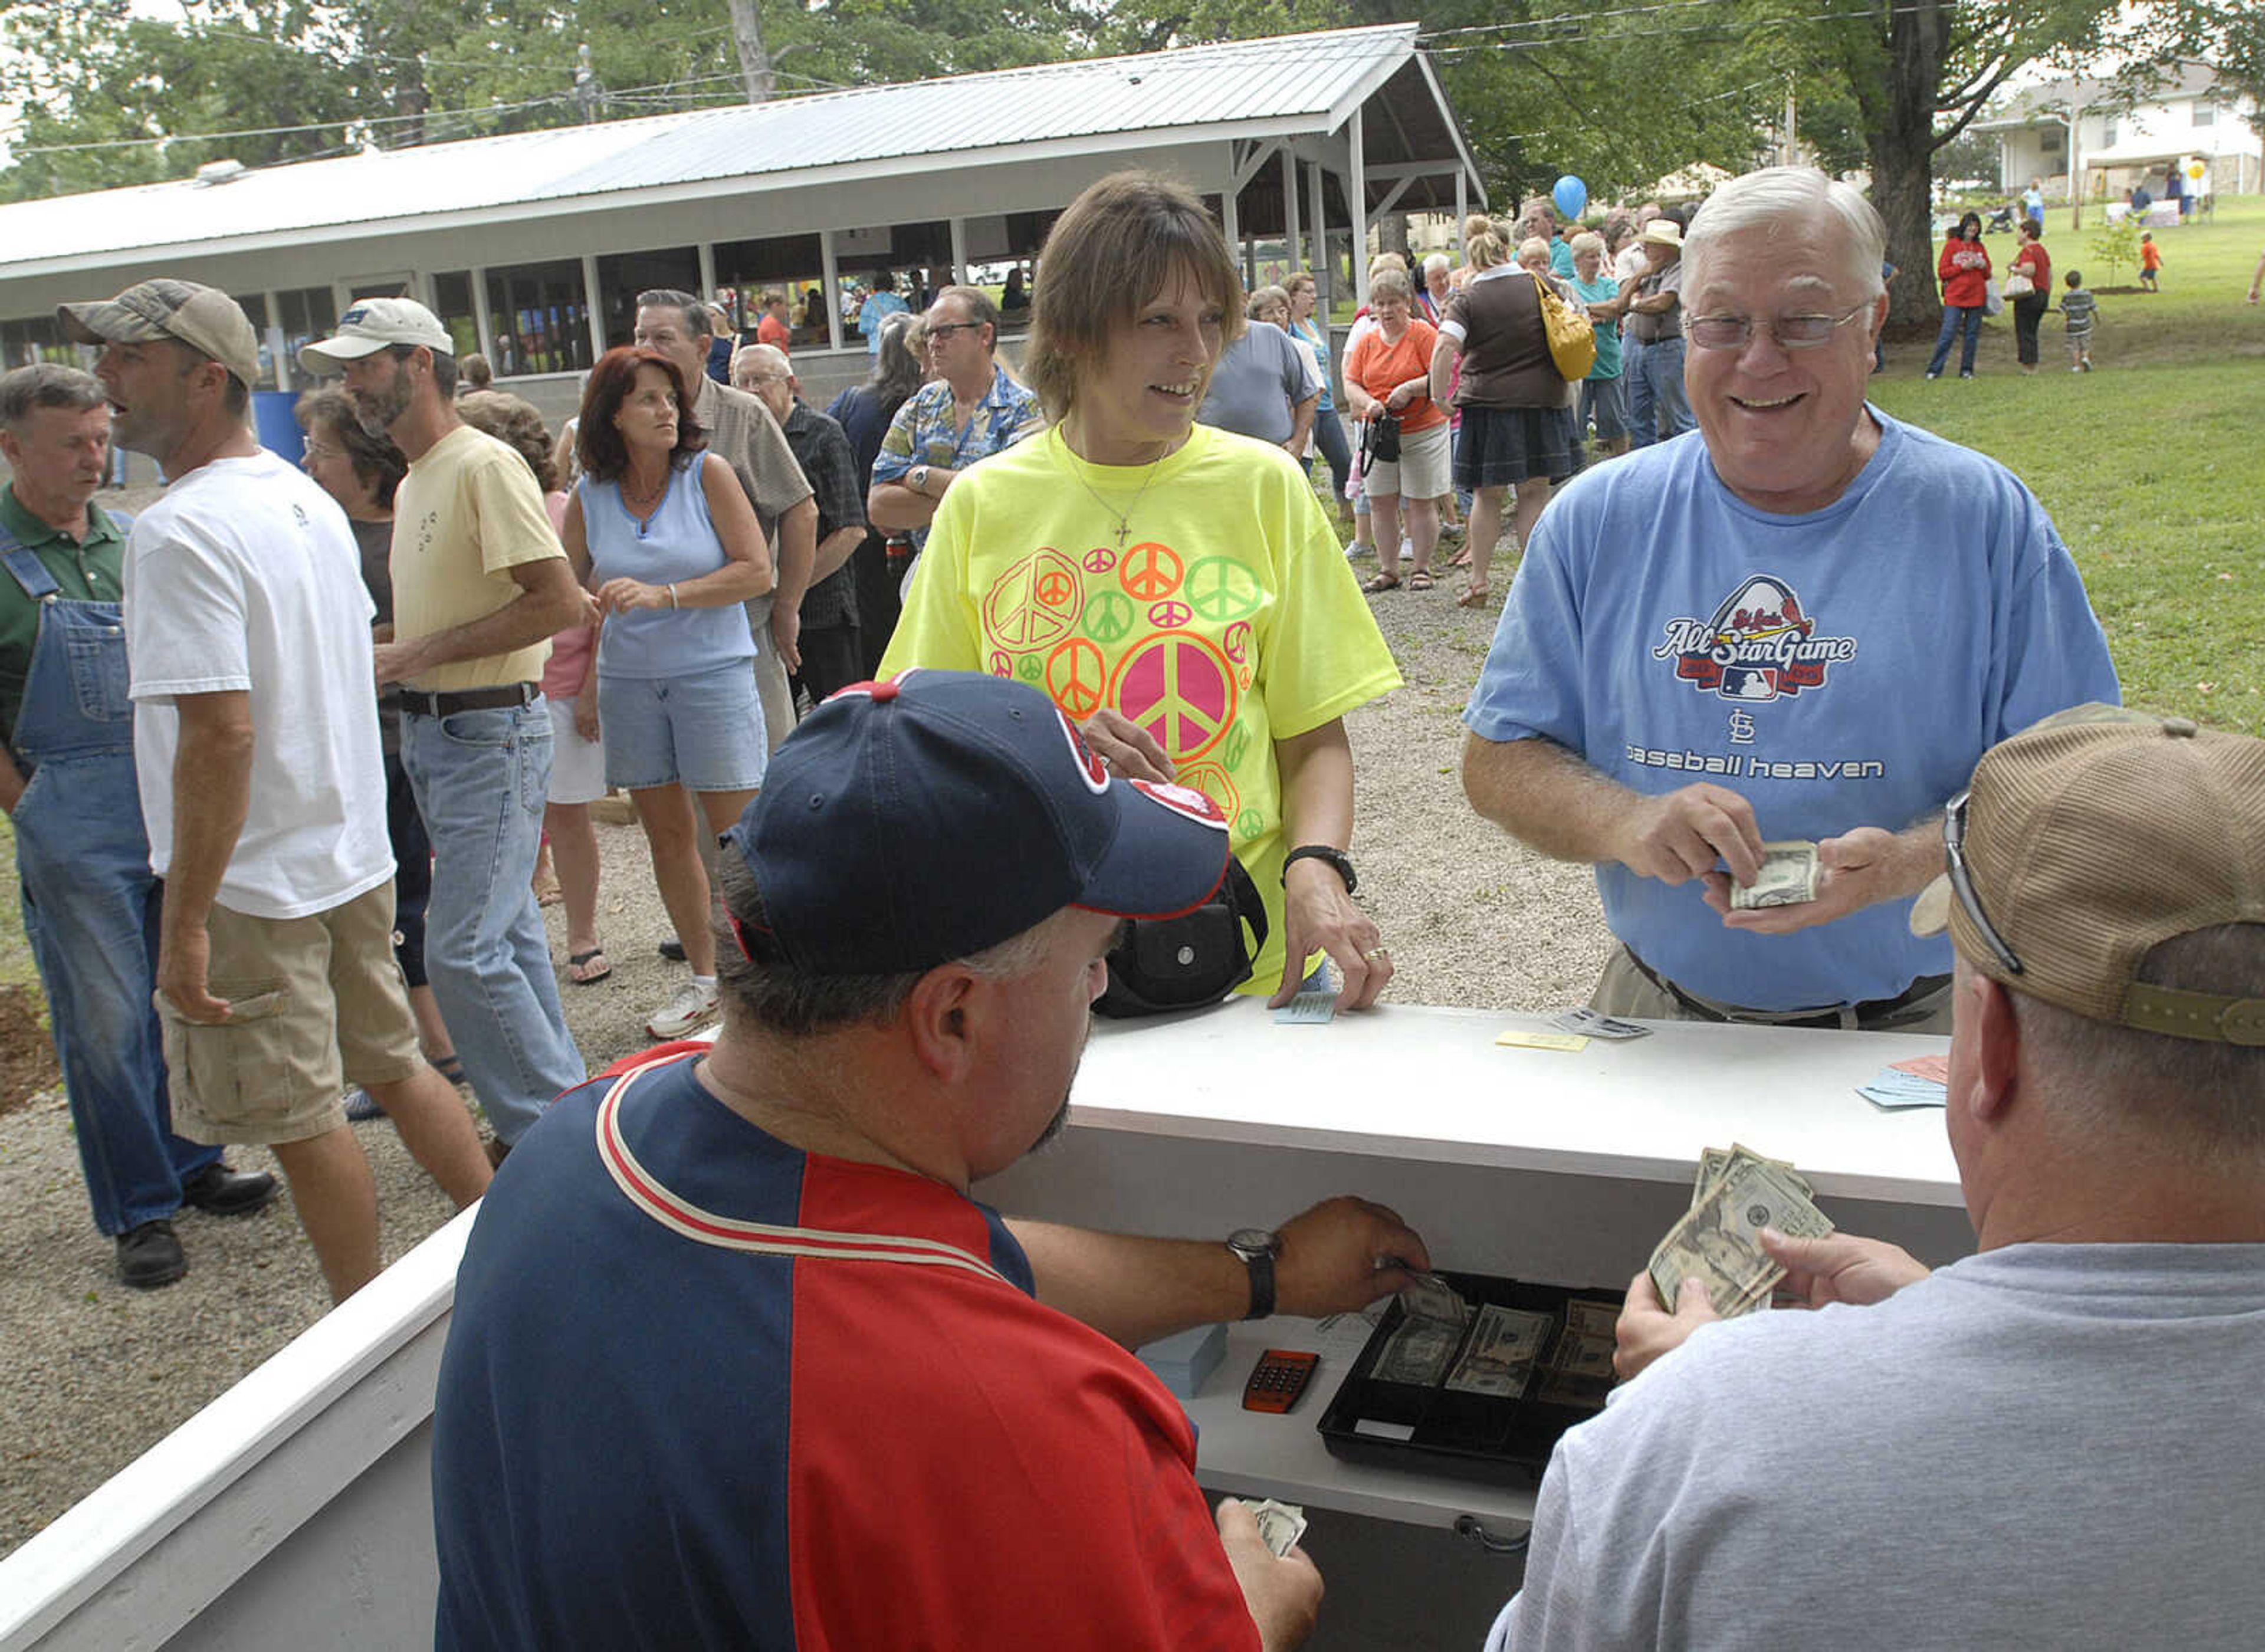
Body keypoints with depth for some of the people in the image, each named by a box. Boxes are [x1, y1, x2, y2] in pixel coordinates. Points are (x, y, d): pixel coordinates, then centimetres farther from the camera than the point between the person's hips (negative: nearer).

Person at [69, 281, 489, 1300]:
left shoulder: (180, 531, -20)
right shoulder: (309, 501, 9)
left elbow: (220, 731, -27)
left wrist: (185, 919, -23)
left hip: (253, 882, -8)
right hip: (355, 855, 9)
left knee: (303, 1122, 5)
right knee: (393, 1065, 20)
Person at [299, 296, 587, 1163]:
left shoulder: (484, 465, -14)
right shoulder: (413, 482, 16)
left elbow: (557, 601, -22)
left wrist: (420, 654, -19)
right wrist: (386, 652, 5)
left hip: (491, 733, -10)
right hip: (432, 729, 10)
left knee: (463, 949, -10)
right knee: (508, 933, 14)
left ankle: (547, 1128, 3)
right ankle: (564, 1103, 24)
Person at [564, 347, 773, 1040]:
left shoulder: (707, 473, -5)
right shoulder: (589, 498, 3)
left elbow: (756, 569, -11)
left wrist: (663, 596, -18)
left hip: (713, 674, -4)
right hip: (628, 682, 4)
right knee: (667, 835, 10)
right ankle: (704, 979, 23)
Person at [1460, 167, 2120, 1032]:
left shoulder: (1984, 519, 0)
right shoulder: (1595, 521, 5)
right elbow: (1496, 758, 5)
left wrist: (1910, 863, -19)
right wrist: (1626, 822, -15)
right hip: (1656, 1018, 2)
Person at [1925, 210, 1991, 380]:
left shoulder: (1980, 247, 13)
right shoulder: (1952, 245, 2)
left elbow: (1988, 276, 17)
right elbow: (1942, 272, -3)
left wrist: (1983, 267, -4)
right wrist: (1962, 267, -14)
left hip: (1976, 297, 4)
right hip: (1955, 297, -4)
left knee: (1972, 335, 4)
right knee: (1948, 334, -11)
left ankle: (1966, 370, 11)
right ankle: (1934, 369, -6)